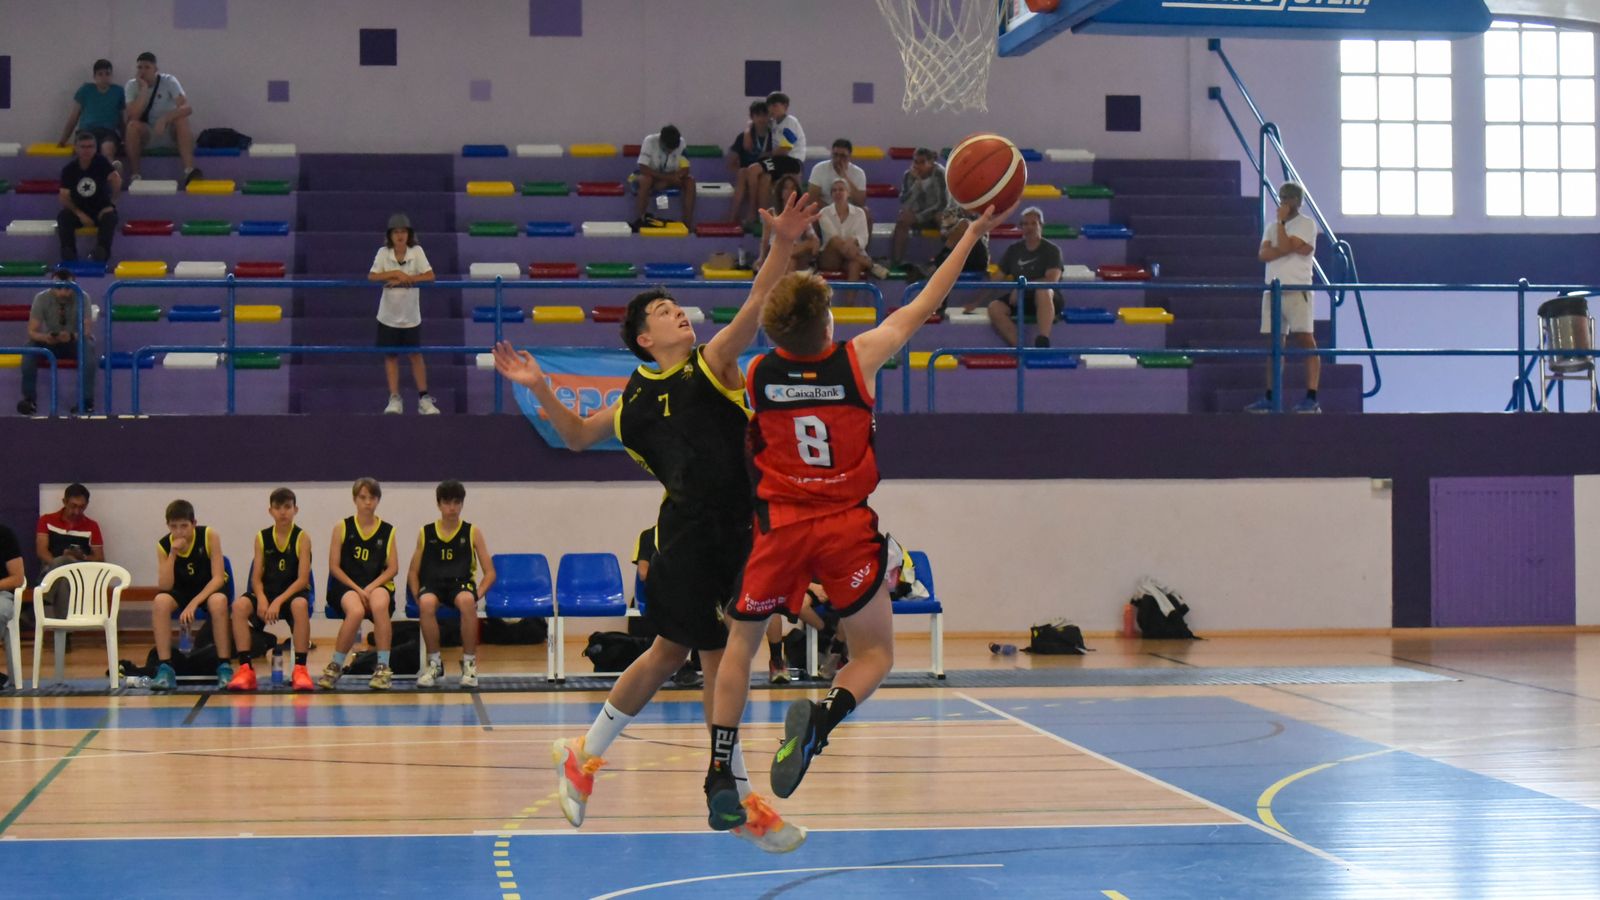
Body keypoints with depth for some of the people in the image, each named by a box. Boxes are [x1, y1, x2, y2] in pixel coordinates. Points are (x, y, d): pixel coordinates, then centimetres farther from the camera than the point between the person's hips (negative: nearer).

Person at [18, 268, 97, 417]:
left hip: (76, 342, -1)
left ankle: (87, 400, -31)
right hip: (51, 342, 1)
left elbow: (87, 331, -26)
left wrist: (72, 336, -48)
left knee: (88, 346, -36)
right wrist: (45, 337, -42)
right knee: (30, 347, -29)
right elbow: (32, 331, -19)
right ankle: (29, 399, -25)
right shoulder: (41, 298, -16)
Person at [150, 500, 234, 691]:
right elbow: (164, 587, -19)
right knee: (160, 601, -31)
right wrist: (173, 554, -29)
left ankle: (224, 667, -29)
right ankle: (165, 668, -27)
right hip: (182, 591, 2)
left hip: (210, 589, -2)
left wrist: (194, 603, -33)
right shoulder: (164, 545, -12)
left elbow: (218, 577, -21)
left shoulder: (209, 536, -18)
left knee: (218, 601, -38)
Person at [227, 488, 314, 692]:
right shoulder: (262, 538, 4)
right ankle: (245, 668, -26)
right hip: (267, 591, 3)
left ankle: (300, 668, -31)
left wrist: (279, 601, -24)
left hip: (294, 592, -3)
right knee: (240, 605, -28)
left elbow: (302, 579, -11)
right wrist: (261, 599, -20)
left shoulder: (302, 538, -4)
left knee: (300, 605, -38)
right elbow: (256, 577, 2)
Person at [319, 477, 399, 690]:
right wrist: (357, 589, -11)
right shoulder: (342, 528, 6)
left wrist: (371, 588, -12)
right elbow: (334, 566, 1)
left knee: (379, 606, -37)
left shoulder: (388, 531, 9)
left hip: (378, 584, 1)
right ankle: (336, 666, -16)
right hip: (347, 584, -1)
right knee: (356, 611, -35)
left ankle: (383, 667, -29)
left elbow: (393, 567, 3)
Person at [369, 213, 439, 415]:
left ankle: (424, 399, 12)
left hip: (411, 315, -1)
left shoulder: (417, 251, -9)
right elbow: (372, 277, -14)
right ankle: (394, 399, 11)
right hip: (388, 315, 1)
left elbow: (430, 276, -16)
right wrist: (395, 273, -24)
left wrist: (405, 278, -24)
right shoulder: (383, 253, -7)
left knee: (415, 355, 6)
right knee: (391, 356, 5)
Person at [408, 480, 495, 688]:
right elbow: (413, 573, 15)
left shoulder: (472, 533, 9)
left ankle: (469, 663, -22)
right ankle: (434, 663, -18)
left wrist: (477, 594, -9)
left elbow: (490, 573, 8)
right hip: (432, 584, 1)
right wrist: (417, 596, -3)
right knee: (426, 603, -37)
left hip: (461, 584, -1)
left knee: (467, 602, -39)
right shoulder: (426, 533, 12)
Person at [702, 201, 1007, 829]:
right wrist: (974, 233, 15)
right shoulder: (858, 358, -8)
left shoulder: (755, 373, -5)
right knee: (875, 654, 9)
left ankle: (720, 772, 2)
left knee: (741, 643, 16)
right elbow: (924, 306, 5)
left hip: (780, 527, 1)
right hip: (847, 527, -1)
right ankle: (822, 715, -23)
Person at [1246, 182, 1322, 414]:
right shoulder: (1272, 225, 18)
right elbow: (1263, 254, 2)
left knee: (1306, 340, -10)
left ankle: (1311, 398, -15)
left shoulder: (1306, 224, 0)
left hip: (1297, 291, -6)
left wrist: (1281, 221, -3)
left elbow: (1285, 246, -13)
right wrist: (1290, 250, -10)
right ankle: (1270, 398, 10)